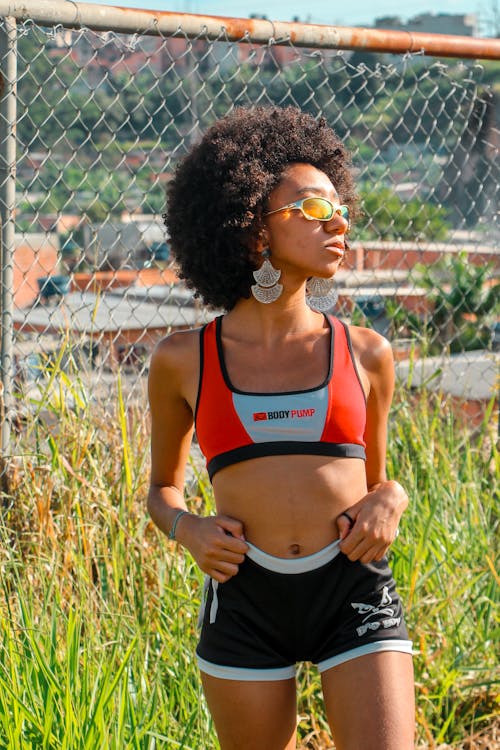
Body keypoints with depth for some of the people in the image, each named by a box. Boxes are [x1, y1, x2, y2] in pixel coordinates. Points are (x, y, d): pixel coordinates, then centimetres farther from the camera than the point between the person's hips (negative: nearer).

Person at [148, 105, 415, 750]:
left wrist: (389, 500, -3)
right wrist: (187, 528, -5)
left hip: (354, 589, 0)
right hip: (244, 595, 0)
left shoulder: (365, 354, 6)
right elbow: (162, 487, 17)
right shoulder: (184, 361, 3)